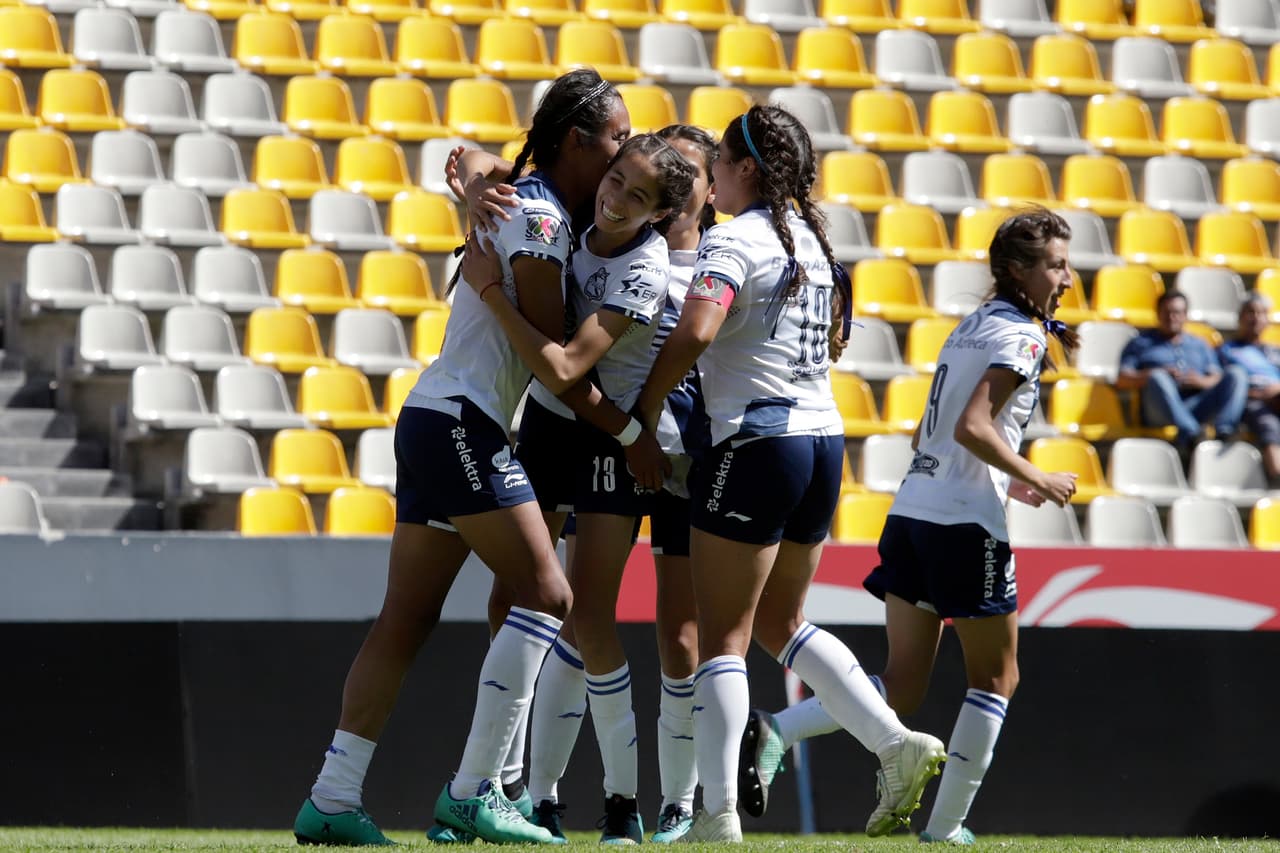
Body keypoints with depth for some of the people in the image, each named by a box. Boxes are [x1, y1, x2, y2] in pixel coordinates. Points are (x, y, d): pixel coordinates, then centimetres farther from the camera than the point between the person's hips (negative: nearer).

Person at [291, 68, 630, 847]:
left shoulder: (546, 214, 18)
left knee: (407, 620, 7)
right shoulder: (536, 216, -12)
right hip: (462, 424, -10)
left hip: (431, 423, 10)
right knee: (546, 594, -10)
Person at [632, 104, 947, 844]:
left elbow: (694, 333, -25)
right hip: (824, 440, 8)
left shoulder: (733, 240, -11)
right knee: (781, 623, 21)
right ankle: (898, 746, 10)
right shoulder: (812, 241, 13)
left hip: (755, 444, -8)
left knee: (723, 637, -2)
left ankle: (718, 815, -6)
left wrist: (647, 414, -13)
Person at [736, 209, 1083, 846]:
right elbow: (972, 427, -21)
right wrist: (1034, 480, -12)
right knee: (995, 677, 6)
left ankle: (775, 731, -12)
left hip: (911, 509, 8)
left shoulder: (969, 328, 19)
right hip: (966, 524, -8)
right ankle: (945, 828, 5)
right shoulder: (1020, 336, -8)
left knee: (903, 686, 6)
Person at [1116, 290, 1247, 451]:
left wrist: (1201, 381, -5)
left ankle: (1223, 428, -42)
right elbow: (1122, 380, 8)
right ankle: (1189, 433, -54)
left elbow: (1217, 379, 19)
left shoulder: (1199, 345, 31)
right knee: (1158, 378, -35)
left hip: (1198, 407, 3)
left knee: (1236, 374, -17)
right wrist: (1157, 375, -8)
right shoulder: (1141, 343, 23)